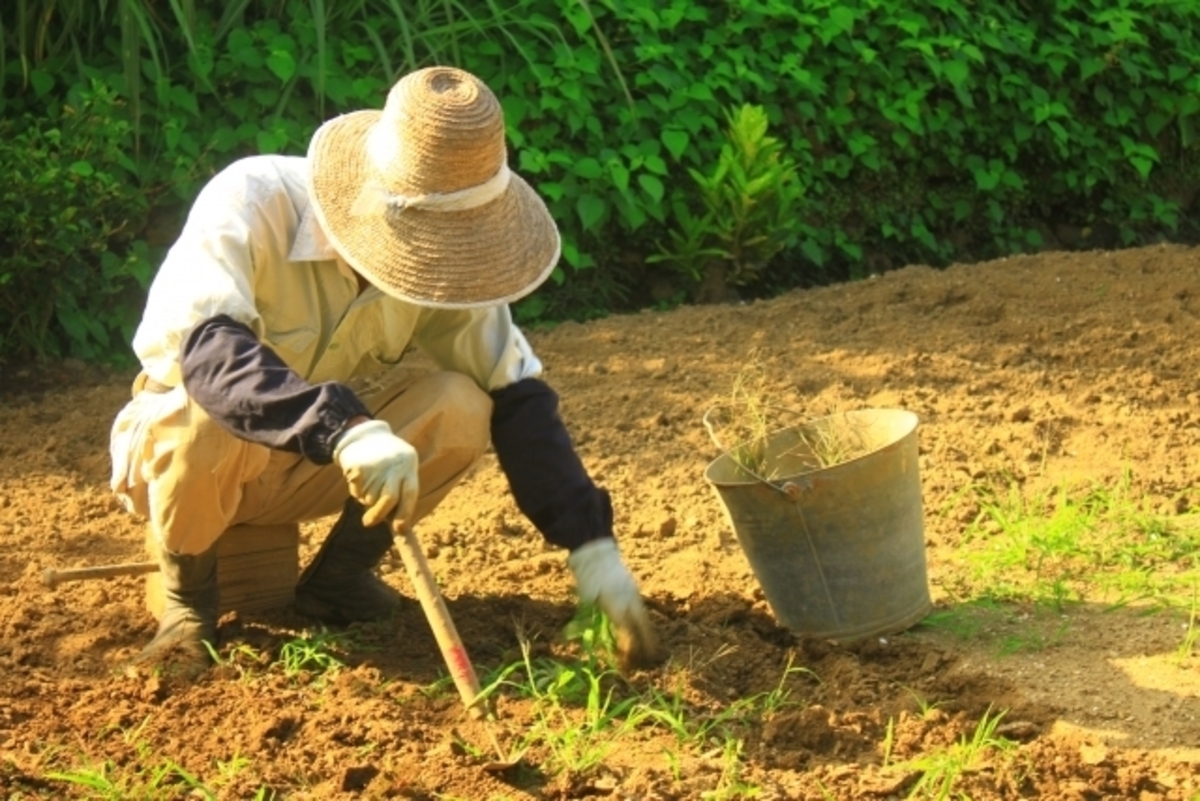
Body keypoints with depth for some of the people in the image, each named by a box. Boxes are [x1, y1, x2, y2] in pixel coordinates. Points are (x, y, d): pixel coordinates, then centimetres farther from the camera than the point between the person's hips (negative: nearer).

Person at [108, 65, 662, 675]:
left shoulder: (445, 253, -15)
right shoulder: (251, 202, -29)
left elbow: (515, 397, -11)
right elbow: (207, 349, -44)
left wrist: (591, 545, -21)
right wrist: (345, 429, -58)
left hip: (315, 464, 4)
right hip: (171, 445, -4)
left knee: (461, 408, -22)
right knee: (213, 423, -39)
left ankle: (337, 579, 0)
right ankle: (187, 597, -9)